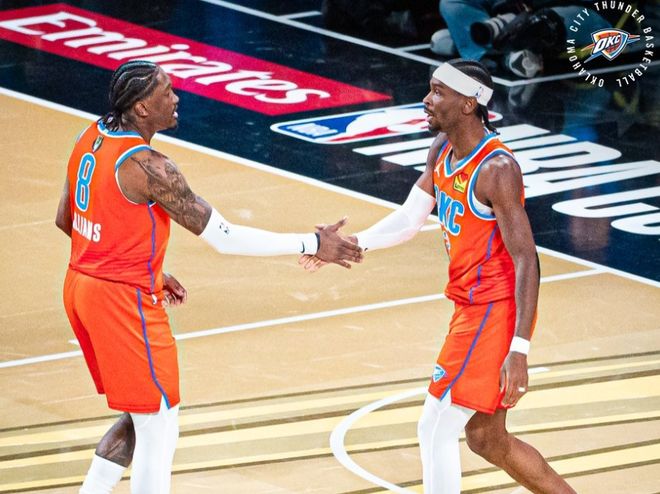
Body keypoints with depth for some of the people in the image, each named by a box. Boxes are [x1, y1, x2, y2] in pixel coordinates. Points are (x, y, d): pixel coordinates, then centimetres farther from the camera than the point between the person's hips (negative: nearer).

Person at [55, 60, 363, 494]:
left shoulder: (92, 137, 4)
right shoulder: (147, 166, -23)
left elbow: (66, 220, 15)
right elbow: (224, 237, -22)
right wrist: (312, 245, -16)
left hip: (83, 285, 9)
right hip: (124, 301, -9)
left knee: (140, 417, 21)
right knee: (159, 432, 1)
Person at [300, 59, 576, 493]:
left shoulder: (497, 169, -22)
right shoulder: (443, 148, 6)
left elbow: (526, 260, -24)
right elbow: (410, 219, 13)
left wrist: (519, 350, -29)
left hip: (495, 311, -10)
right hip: (473, 305, 10)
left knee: (436, 430, -7)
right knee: (486, 439, 17)